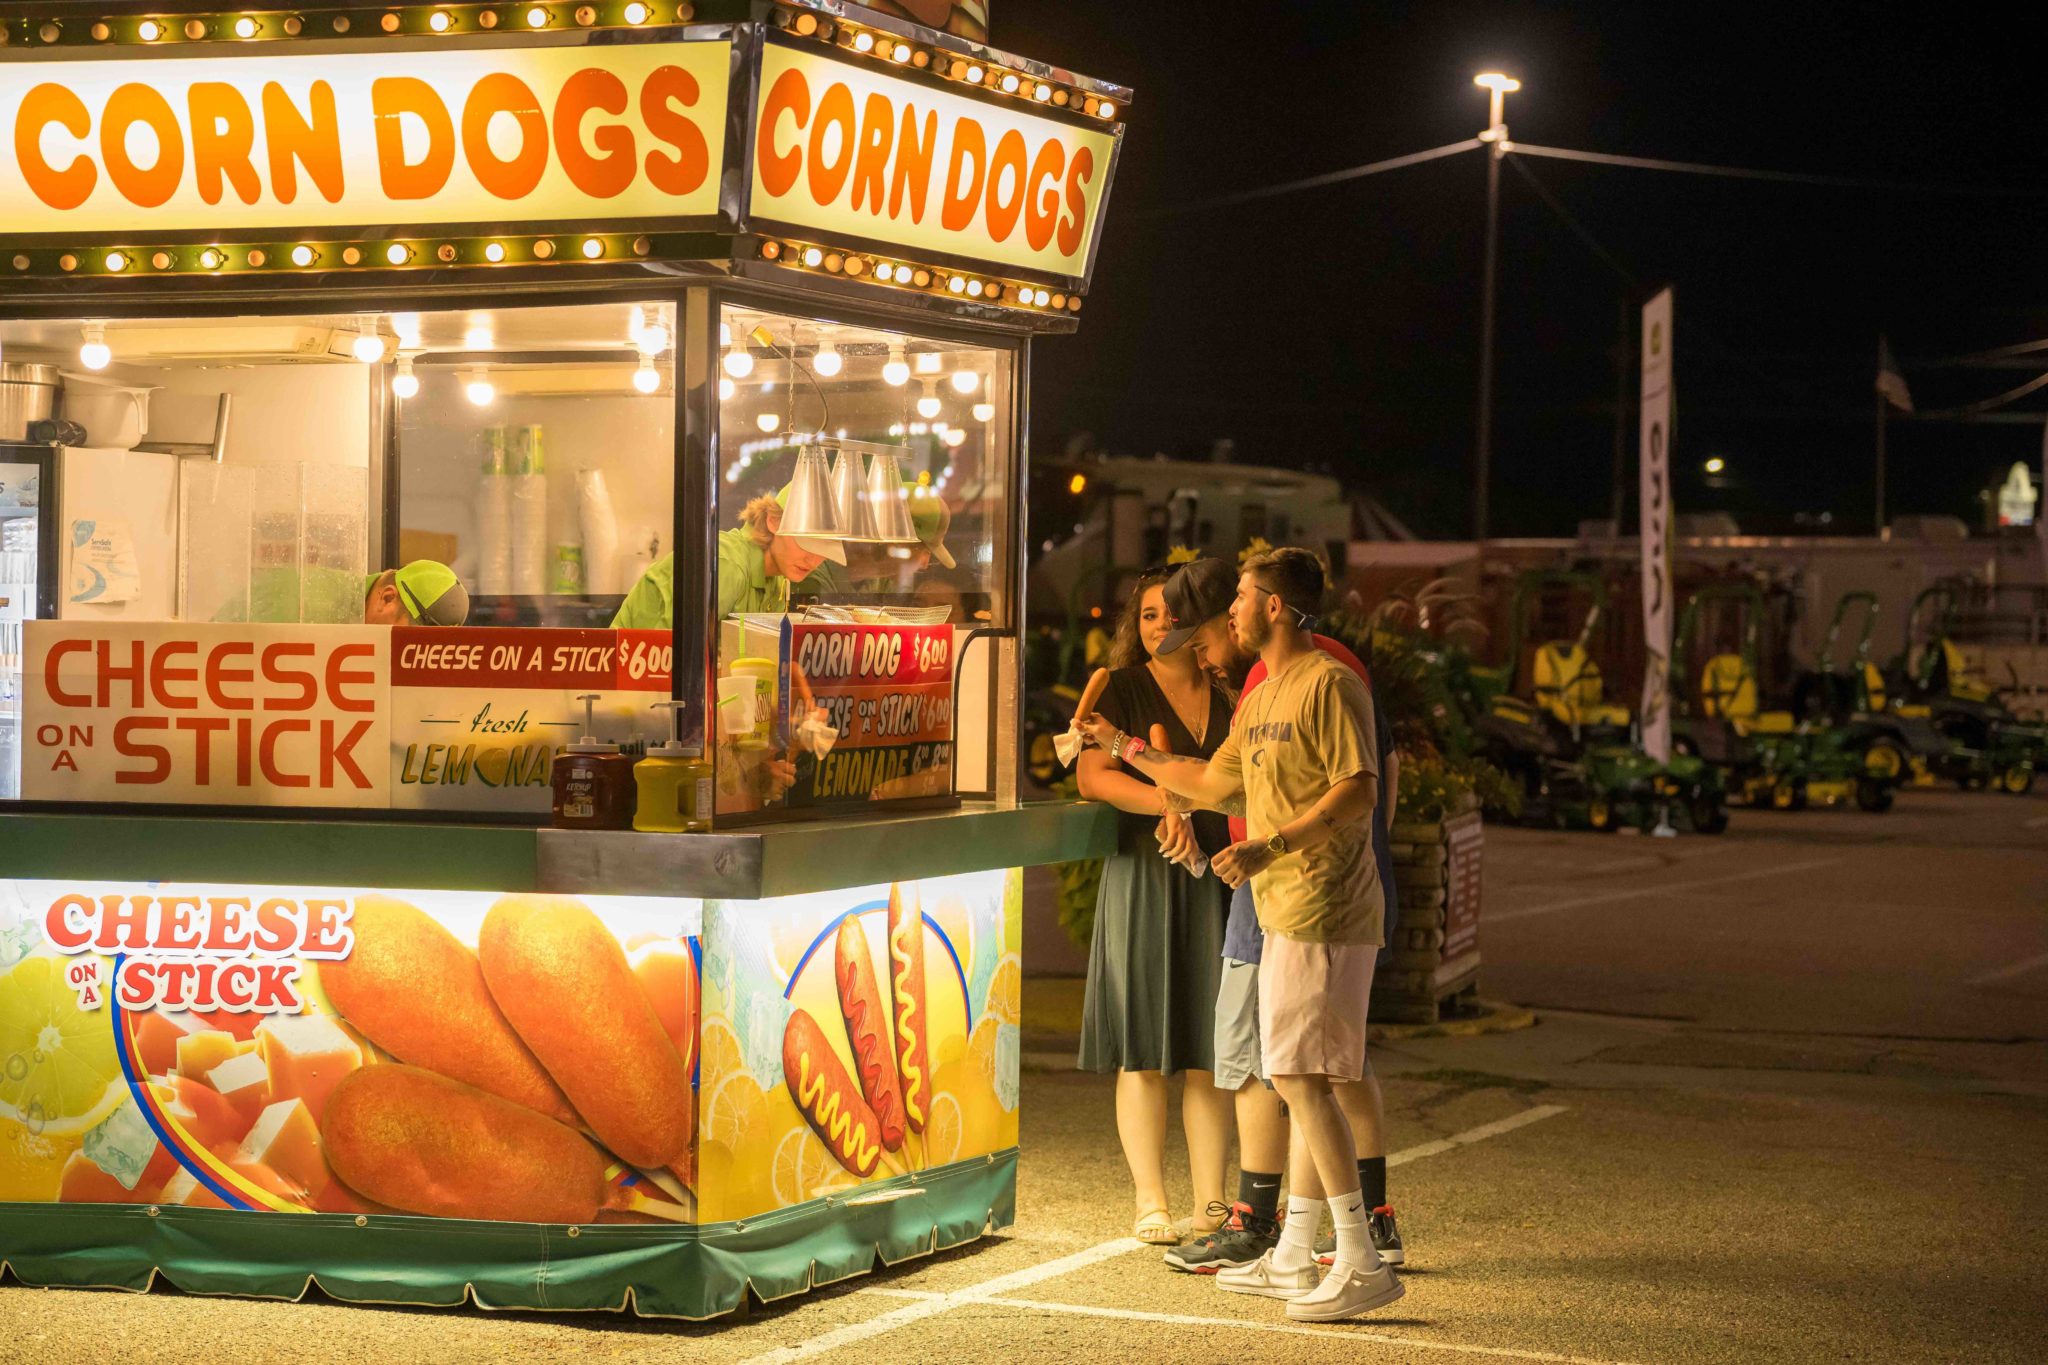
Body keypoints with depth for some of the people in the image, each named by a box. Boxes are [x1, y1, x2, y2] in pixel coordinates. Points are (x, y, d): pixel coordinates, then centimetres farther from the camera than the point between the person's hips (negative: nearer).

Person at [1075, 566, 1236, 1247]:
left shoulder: (1231, 695, 13)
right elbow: (1093, 777, -8)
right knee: (1145, 1049, -1)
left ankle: (1211, 1202, 9)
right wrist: (1169, 800, -21)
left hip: (1221, 880, 3)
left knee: (1209, 1049, 3)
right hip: (1145, 877, -3)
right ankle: (1150, 1203, 5)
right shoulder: (1122, 690, 4)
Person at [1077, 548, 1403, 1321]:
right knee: (1305, 1082, 12)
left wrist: (1270, 847, -26)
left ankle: (1361, 1264, -14)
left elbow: (1359, 791, -21)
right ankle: (1293, 1258, 18)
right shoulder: (1261, 698, 19)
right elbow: (1213, 782, 30)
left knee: (1300, 1076, -13)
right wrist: (1123, 747, 36)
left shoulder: (1330, 684, -11)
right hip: (1288, 911, 10)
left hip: (1324, 913, -10)